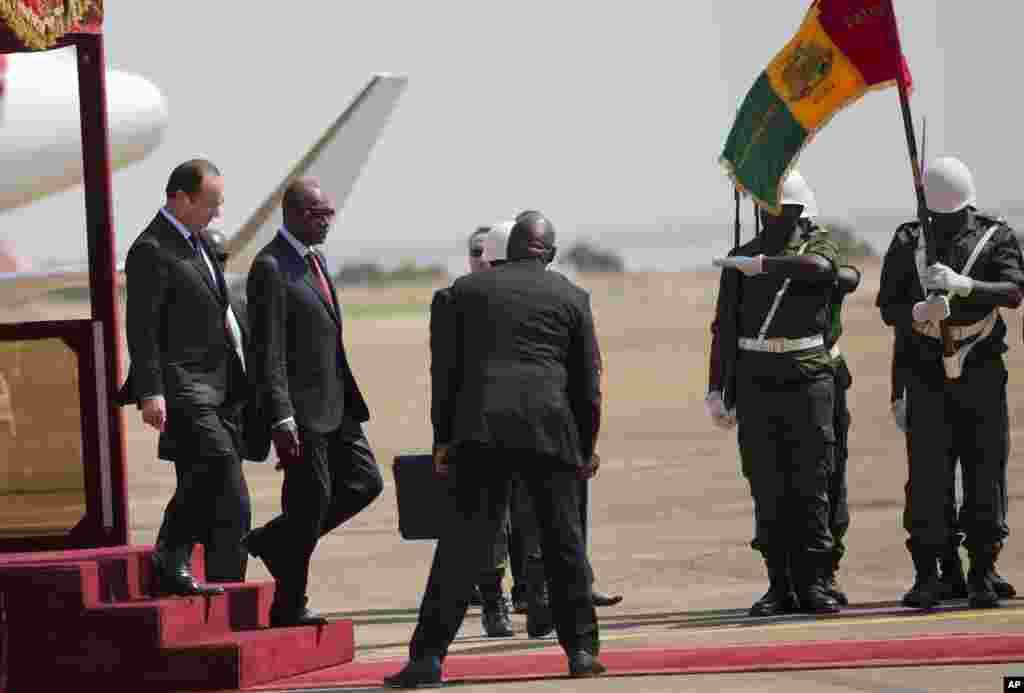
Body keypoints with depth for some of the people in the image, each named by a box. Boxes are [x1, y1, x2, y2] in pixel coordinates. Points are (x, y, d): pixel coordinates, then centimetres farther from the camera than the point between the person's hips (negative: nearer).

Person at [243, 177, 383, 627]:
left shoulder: (314, 260, 15)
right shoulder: (270, 268, -14)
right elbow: (268, 353, -18)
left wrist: (349, 399, 21)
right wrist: (281, 420, -23)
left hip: (335, 403, 9)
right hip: (301, 406, -9)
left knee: (364, 483, 8)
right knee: (310, 500, -3)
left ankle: (270, 541, 19)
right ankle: (289, 606, 9)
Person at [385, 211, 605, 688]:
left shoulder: (467, 289, 12)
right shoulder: (571, 297, 11)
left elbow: (445, 366, 9)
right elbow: (587, 380, 11)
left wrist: (443, 438, 13)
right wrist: (586, 447, 19)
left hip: (481, 428, 0)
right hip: (550, 431, 0)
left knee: (462, 543, -4)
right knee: (563, 543, 10)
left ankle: (428, 656, -10)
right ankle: (582, 649, 12)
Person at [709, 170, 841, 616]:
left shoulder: (819, 246, 4)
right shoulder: (740, 261, 10)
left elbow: (818, 267, -23)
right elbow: (724, 328, 9)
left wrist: (762, 265, -21)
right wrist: (718, 390, 4)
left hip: (808, 378, -2)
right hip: (757, 383, 2)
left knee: (810, 486, -4)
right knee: (768, 491, 1)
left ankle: (812, 583, 0)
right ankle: (780, 587, 4)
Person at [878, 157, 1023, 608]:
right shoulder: (908, 241, 5)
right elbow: (888, 307, 3)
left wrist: (962, 285, -31)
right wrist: (918, 312, -19)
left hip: (982, 375, 0)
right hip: (928, 378, 0)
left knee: (986, 470, 0)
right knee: (927, 475, -4)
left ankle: (982, 574, 7)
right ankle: (926, 576, 0)